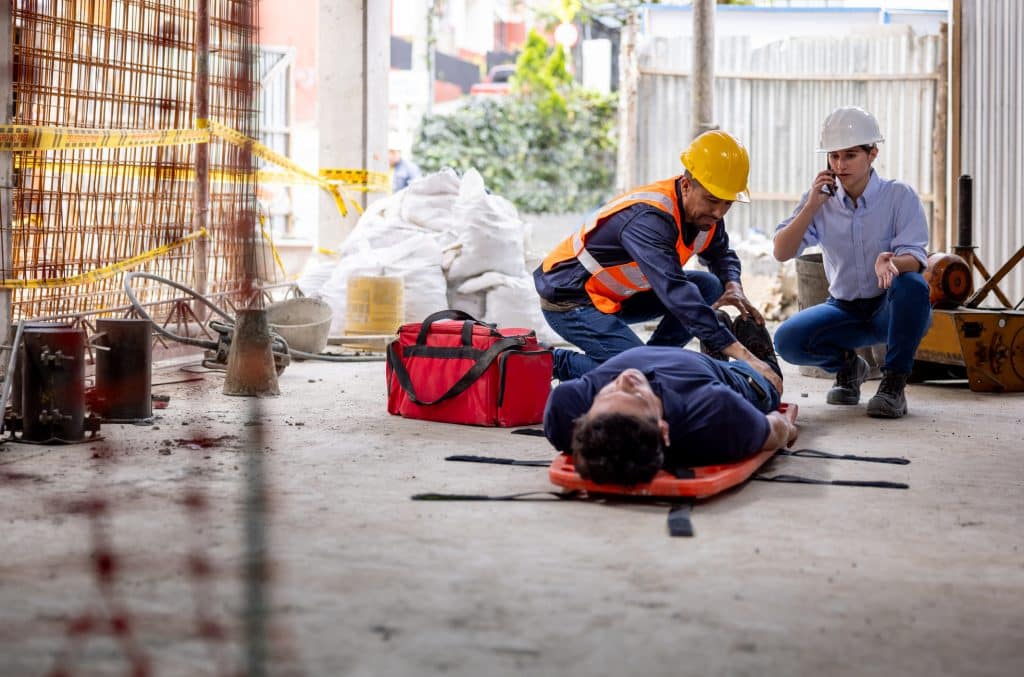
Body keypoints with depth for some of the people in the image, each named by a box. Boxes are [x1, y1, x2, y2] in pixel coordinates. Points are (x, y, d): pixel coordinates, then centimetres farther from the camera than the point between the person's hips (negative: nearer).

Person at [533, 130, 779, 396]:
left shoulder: (704, 212, -5)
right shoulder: (648, 219, -33)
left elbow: (721, 254, 17)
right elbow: (676, 293, -43)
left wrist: (733, 286, -9)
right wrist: (743, 356, -48)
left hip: (615, 295, 9)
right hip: (570, 299, -9)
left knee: (709, 286, -1)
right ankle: (553, 364, -7)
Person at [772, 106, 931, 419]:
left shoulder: (899, 196, -10)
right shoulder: (821, 199, -1)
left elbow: (915, 259, -21)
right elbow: (781, 252, -10)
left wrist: (891, 262, -45)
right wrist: (812, 205, -22)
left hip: (893, 310, -3)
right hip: (845, 309, 3)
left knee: (912, 284, -38)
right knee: (787, 339, -24)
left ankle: (894, 384, -21)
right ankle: (847, 365, 10)